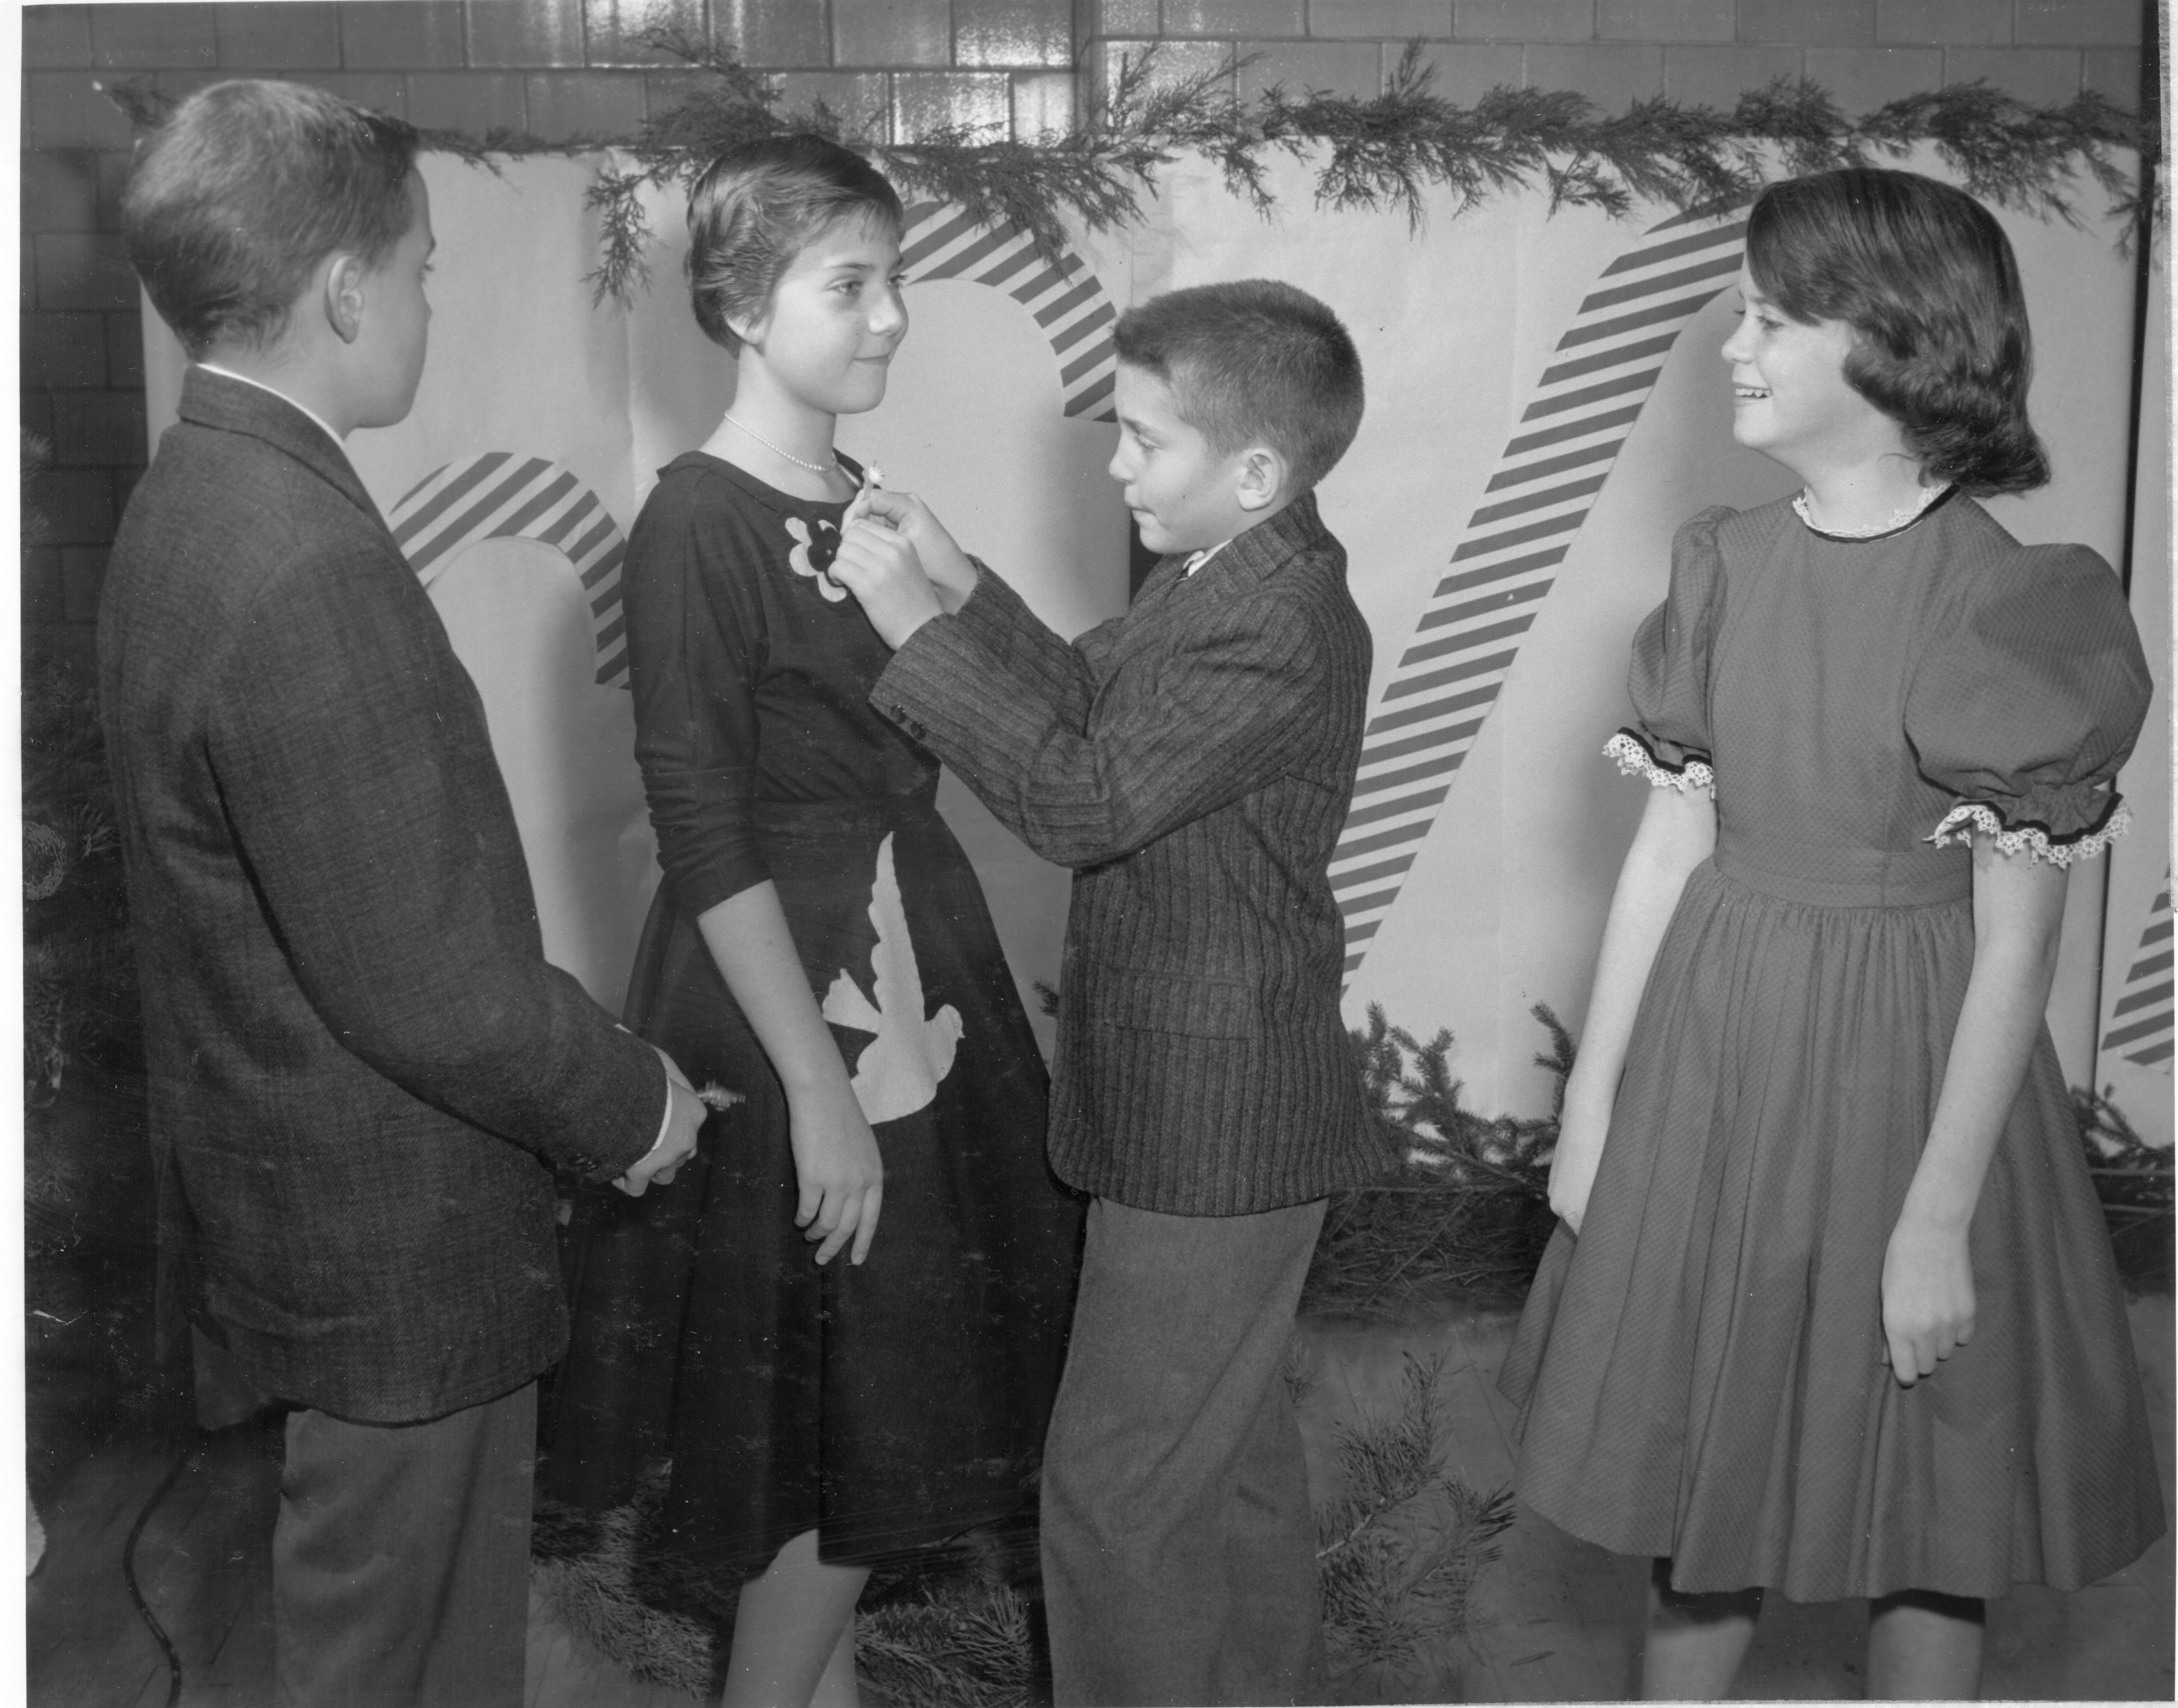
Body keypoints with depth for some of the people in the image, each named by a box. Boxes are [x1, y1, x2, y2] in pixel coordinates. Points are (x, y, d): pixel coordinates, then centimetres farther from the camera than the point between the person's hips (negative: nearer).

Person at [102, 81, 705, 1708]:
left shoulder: (196, 498, 4)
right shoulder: (307, 569, -29)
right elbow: (421, 978, -27)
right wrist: (631, 1101, -10)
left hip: (282, 1187, 9)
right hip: (391, 1248, -9)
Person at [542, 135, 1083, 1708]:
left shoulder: (859, 503, 8)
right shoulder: (698, 526, -16)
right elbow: (708, 841, -20)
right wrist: (820, 1086, -21)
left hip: (905, 971, 8)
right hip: (784, 1000, -8)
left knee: (880, 1413, 18)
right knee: (845, 1434, 2)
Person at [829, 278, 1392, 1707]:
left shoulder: (1281, 632, -25)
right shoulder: (1231, 579, 6)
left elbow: (1079, 797, -28)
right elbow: (1091, 701, 13)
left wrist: (916, 627, -23)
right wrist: (959, 582, 2)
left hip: (1211, 1121, -11)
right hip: (1217, 1103, 11)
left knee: (1118, 1483, 0)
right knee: (1231, 1455, 25)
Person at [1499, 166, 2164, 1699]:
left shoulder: (2006, 604, -15)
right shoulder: (1727, 563, 1)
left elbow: (2016, 950, -14)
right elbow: (1670, 842, 3)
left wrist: (1938, 1221, -14)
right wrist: (1591, 1101, 4)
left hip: (1905, 1057, -5)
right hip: (1711, 1047, 5)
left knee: (1921, 1515, 11)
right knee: (1699, 1471, 18)